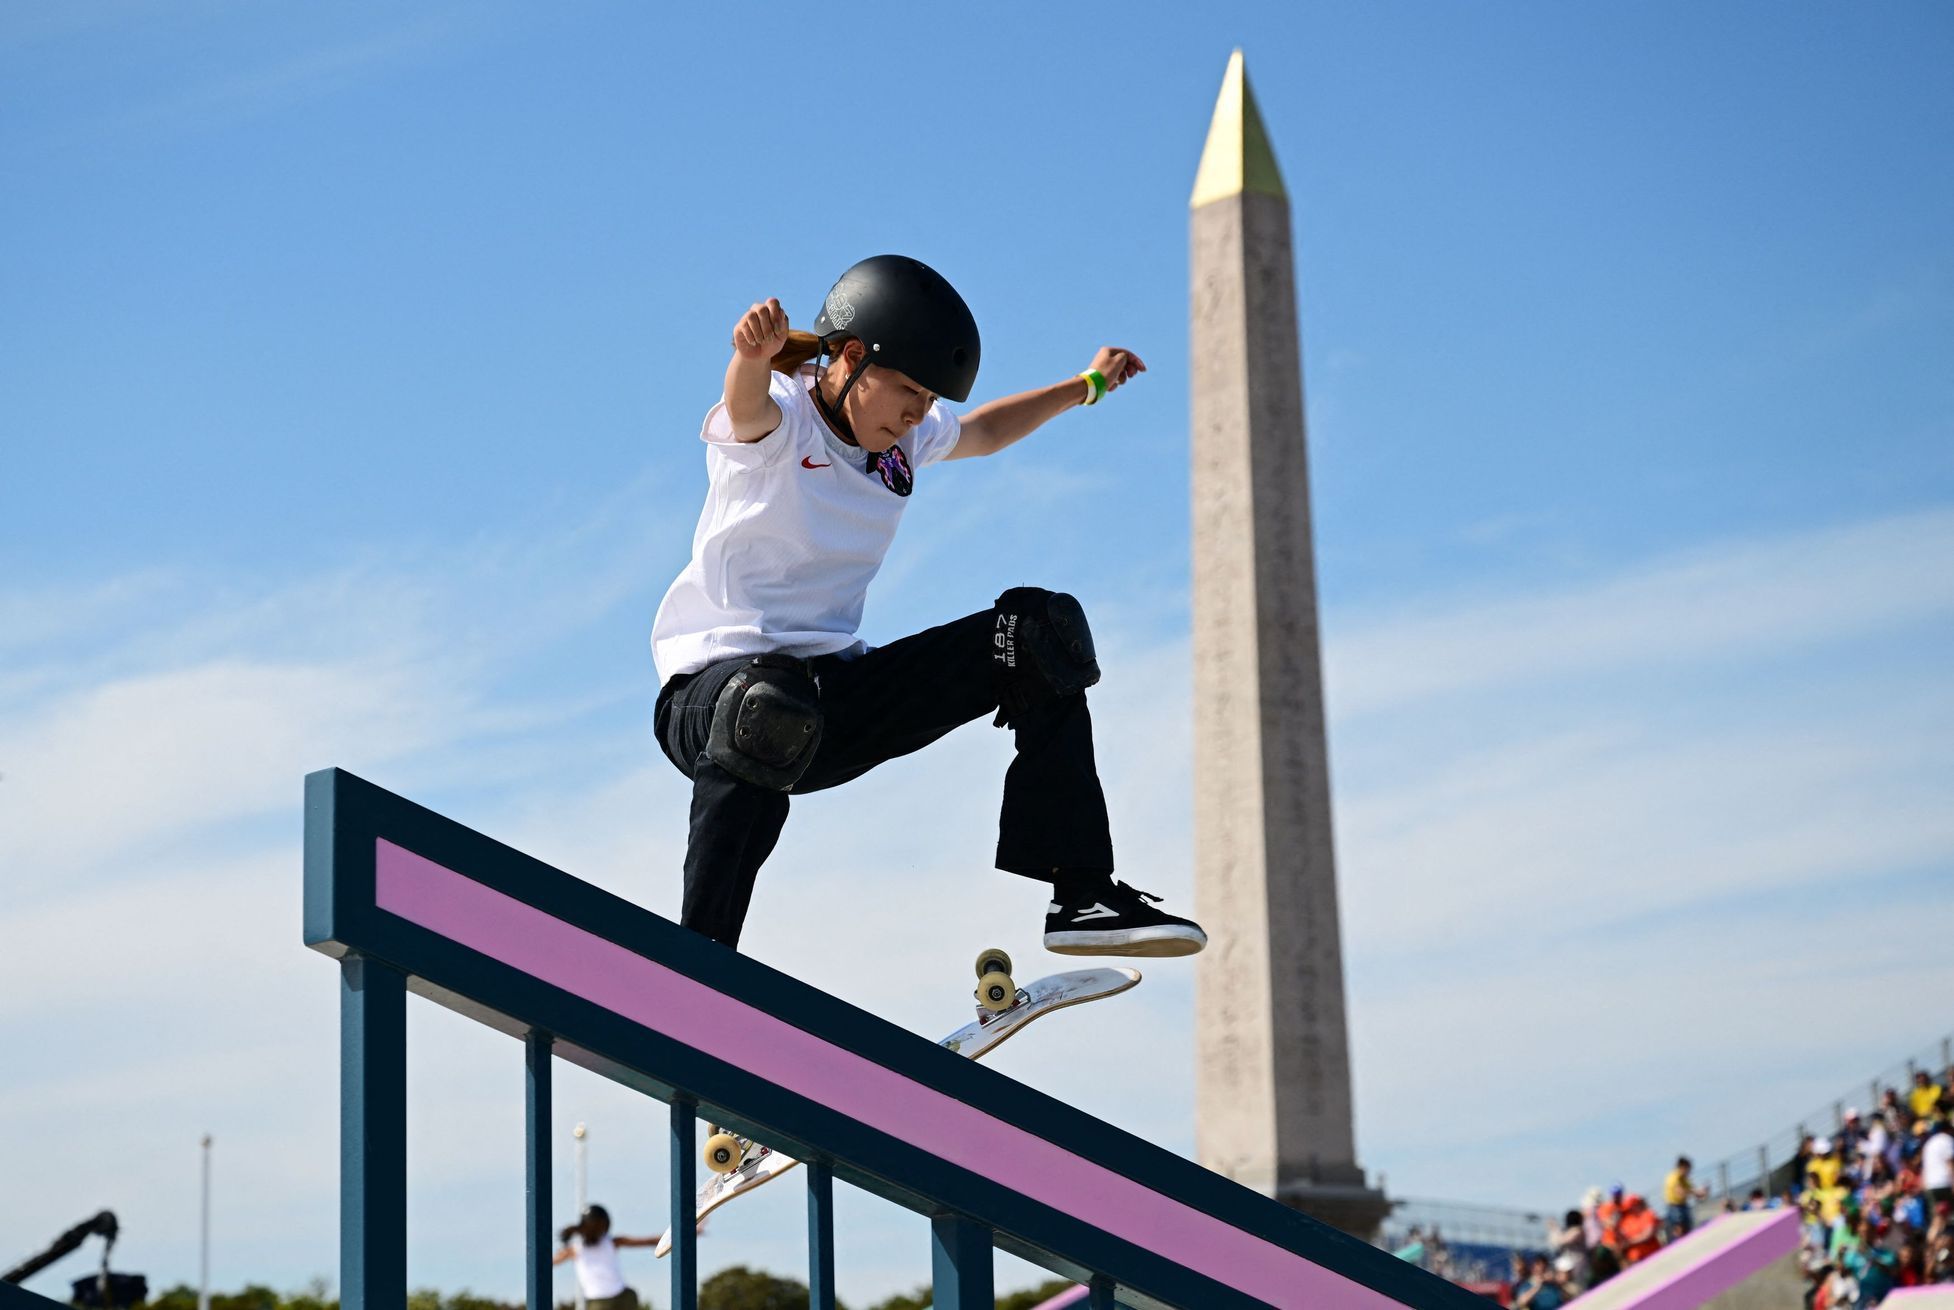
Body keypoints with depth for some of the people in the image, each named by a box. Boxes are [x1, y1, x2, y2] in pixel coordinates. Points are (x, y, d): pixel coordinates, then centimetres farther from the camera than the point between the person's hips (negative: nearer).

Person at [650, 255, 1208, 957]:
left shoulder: (907, 437, 11)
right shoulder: (780, 416, -13)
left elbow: (982, 433, 35)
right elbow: (748, 408, -40)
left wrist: (1085, 386, 38)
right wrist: (753, 354, -62)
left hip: (840, 694, 8)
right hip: (715, 681, -8)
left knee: (1042, 631, 3)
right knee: (768, 708, -45)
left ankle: (1082, 896, -1)